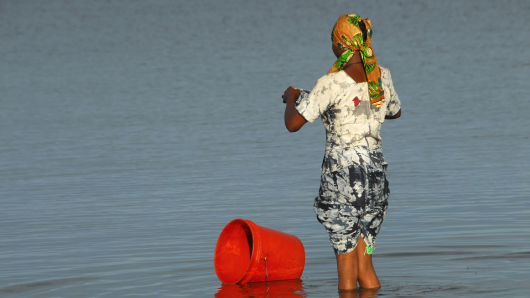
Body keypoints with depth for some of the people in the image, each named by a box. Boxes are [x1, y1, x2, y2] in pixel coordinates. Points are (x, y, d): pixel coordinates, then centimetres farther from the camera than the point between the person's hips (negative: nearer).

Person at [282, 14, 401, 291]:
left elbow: (293, 123, -12)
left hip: (342, 174, -5)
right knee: (365, 265, 15)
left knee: (347, 269, 2)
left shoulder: (331, 84, -15)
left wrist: (291, 96, 8)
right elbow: (395, 112, 23)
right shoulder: (382, 77, 2)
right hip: (376, 172, 5)